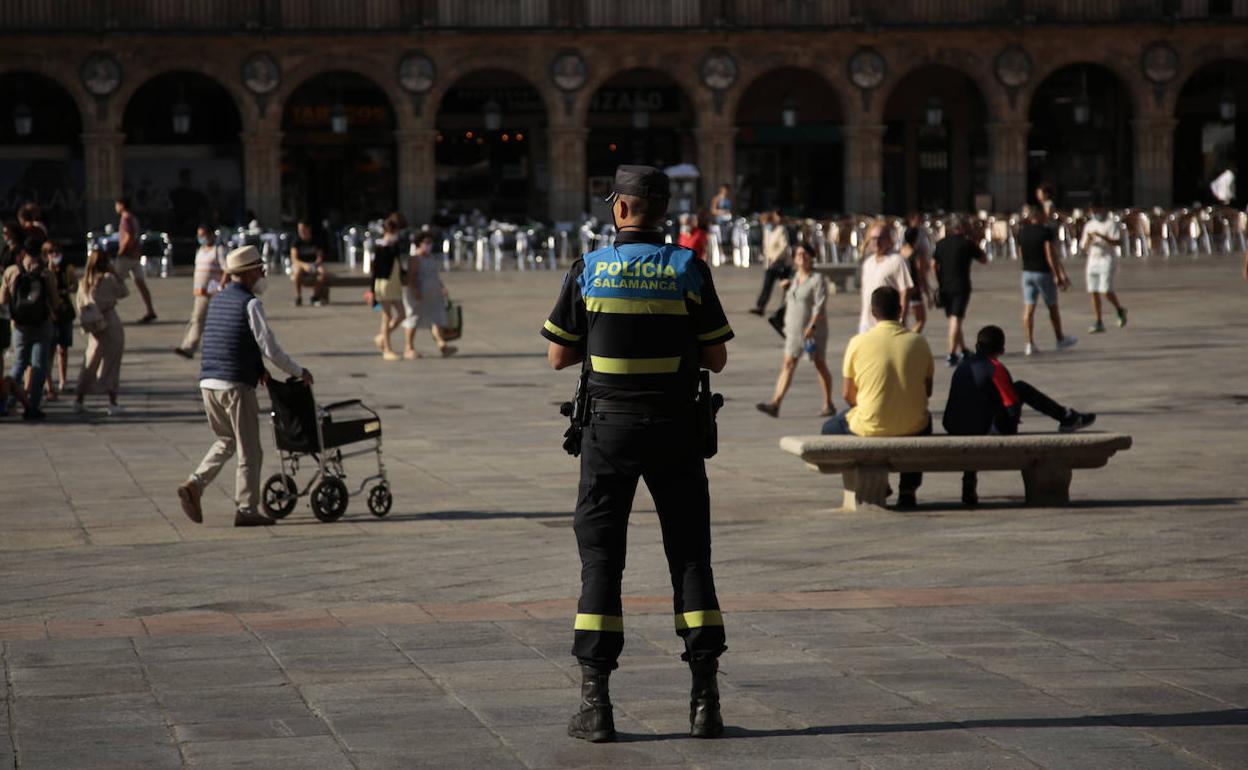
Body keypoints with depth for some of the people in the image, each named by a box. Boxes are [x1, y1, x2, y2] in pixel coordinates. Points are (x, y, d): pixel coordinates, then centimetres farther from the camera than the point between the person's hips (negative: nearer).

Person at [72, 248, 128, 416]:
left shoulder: (84, 282, 3)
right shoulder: (108, 279, -12)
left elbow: (80, 308, 7)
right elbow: (124, 292, 0)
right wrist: (115, 274, 1)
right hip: (110, 325, -4)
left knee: (89, 363, 13)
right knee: (111, 364, 3)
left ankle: (78, 401, 11)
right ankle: (113, 404, 4)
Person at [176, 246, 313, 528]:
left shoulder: (217, 301, 15)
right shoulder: (249, 304, -10)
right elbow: (269, 347, -13)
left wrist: (258, 369, 22)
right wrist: (298, 372, -2)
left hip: (208, 383, 7)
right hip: (236, 385, -7)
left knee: (226, 440, 22)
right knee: (249, 451, 3)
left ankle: (195, 484, 5)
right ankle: (246, 509, 5)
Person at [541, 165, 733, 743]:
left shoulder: (589, 271, -3)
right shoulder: (688, 270, -2)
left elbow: (559, 356, 3)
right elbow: (717, 358, 1)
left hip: (610, 427, 0)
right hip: (676, 429, 1)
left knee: (601, 557, 5)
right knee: (690, 555, 7)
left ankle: (595, 701, 0)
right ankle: (705, 698, 1)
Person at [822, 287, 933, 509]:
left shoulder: (858, 343, -8)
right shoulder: (918, 342, -2)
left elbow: (847, 394, -1)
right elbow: (928, 391, 7)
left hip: (870, 427, -2)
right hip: (912, 428, 2)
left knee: (829, 429, 28)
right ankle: (908, 490, 30)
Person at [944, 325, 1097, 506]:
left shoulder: (962, 366, 12)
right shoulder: (996, 369, -8)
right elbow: (1012, 405, -9)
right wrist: (1011, 430, 11)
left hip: (954, 430, 6)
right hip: (983, 430, -6)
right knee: (1021, 389, 5)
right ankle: (1067, 418, 13)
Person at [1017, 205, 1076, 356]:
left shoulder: (1021, 232, 3)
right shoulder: (1046, 232, -14)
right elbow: (1050, 256, -18)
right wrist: (1058, 276, -14)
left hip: (1027, 273, 4)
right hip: (1044, 273, -4)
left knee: (1028, 308, 0)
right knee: (1052, 307, 12)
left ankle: (1030, 343, -8)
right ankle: (1060, 339, 26)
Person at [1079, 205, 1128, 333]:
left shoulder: (1110, 225, -3)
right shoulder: (1088, 226, 14)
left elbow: (1118, 241, -15)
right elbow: (1084, 248, 14)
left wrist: (1101, 236, -25)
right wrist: (1088, 241, -8)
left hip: (1106, 261, -6)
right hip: (1092, 261, 6)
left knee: (1105, 291, -12)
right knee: (1093, 292, 0)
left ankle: (1120, 310, 14)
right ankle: (1098, 323, 3)